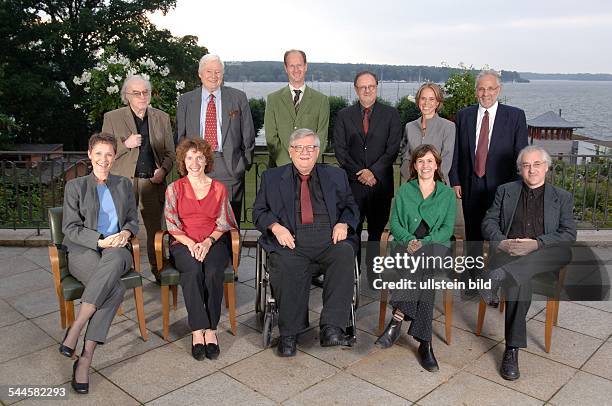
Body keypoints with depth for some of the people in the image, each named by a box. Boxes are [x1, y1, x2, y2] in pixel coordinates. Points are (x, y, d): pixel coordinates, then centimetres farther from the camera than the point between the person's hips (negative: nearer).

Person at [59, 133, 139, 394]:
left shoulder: (124, 185, 19)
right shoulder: (75, 186, 9)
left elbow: (134, 219, 19)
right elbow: (70, 228, 1)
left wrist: (125, 232, -6)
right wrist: (100, 241, -14)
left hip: (116, 251, 3)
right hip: (83, 252, -2)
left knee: (114, 259, -39)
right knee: (116, 289, -35)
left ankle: (75, 330, -34)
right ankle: (86, 358, -26)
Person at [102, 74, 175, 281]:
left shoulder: (162, 118, 12)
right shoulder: (112, 118, 5)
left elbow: (170, 152, 14)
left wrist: (163, 169, -5)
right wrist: (125, 144, -13)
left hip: (153, 182, 2)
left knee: (156, 229, 6)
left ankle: (158, 271, 18)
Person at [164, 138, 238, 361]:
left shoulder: (219, 188, 13)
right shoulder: (174, 188, 11)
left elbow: (222, 223, 7)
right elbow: (172, 225, 4)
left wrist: (208, 241, -12)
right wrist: (190, 243, -13)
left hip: (214, 242, 1)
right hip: (184, 244, 0)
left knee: (213, 271, -32)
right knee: (193, 270, -33)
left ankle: (211, 330, -25)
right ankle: (198, 331, -29)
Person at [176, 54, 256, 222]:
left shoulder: (238, 98, 7)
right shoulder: (185, 100, 10)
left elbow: (248, 135, 8)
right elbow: (180, 136, 13)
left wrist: (245, 163, 3)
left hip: (230, 168, -1)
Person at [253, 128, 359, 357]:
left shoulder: (336, 176, 23)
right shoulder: (272, 177, 19)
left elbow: (351, 207, 21)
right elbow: (259, 211, 14)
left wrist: (344, 223, -1)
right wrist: (275, 226, -7)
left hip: (329, 239, 1)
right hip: (292, 240, -1)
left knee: (345, 253, -32)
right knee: (286, 263, -34)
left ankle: (331, 328, -32)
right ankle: (288, 334, -22)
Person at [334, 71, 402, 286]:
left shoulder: (390, 114, 7)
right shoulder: (343, 115, 9)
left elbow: (393, 148, -1)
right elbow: (340, 149, 2)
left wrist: (373, 172, -10)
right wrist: (358, 173, -8)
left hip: (381, 183, 0)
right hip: (352, 182, 0)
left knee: (377, 230, 5)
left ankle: (374, 274, 14)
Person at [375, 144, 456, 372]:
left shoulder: (447, 194, 15)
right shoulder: (404, 191, 17)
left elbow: (447, 228, 5)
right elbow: (395, 223, 9)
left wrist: (424, 242, -12)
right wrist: (409, 239, -13)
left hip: (436, 244, 0)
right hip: (407, 243, 0)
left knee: (425, 265, -37)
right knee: (421, 268, -35)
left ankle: (398, 318, -42)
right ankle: (424, 342, -37)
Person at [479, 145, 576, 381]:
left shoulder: (562, 198, 17)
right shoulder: (505, 191, 20)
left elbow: (569, 235, 5)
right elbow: (489, 222, 11)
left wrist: (537, 243, -13)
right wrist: (502, 242, -11)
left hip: (544, 256, 1)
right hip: (509, 253, -1)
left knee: (564, 252, -35)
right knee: (519, 281, -34)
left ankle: (499, 276, -51)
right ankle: (512, 350, -33)